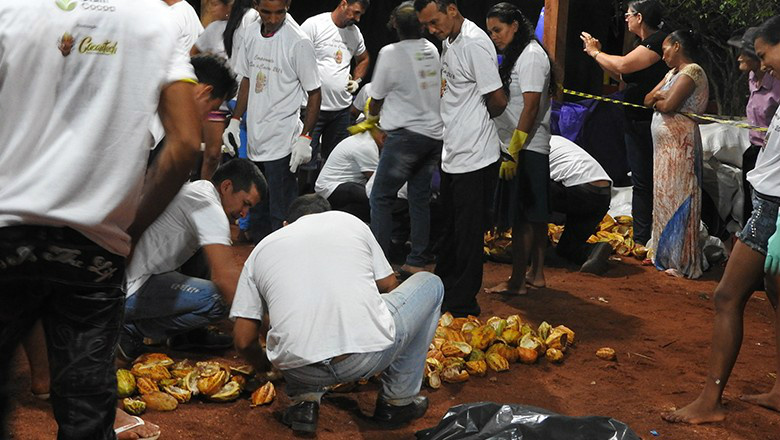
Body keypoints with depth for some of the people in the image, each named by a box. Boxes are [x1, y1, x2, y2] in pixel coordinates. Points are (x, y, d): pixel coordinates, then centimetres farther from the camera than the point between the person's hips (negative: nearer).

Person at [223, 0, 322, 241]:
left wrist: (305, 138, -14)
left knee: (281, 214, -4)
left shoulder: (298, 41, -13)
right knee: (255, 209, 17)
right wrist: (235, 120, 14)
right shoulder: (251, 32, 6)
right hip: (254, 138, 7)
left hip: (282, 142, -7)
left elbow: (314, 93, -9)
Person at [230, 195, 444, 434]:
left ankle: (305, 400, 16)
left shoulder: (260, 250, 20)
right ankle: (398, 400, 27)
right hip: (369, 355, -2)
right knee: (429, 284, 26)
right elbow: (389, 286, 26)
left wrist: (264, 366, 38)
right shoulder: (349, 221, 19)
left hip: (298, 368, 3)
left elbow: (244, 340, 16)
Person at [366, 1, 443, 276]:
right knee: (420, 198, 12)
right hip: (435, 133, 6)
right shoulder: (432, 50, 6)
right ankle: (417, 262, 14)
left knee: (381, 198, 1)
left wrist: (372, 116, 22)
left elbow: (376, 99, 0)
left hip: (406, 134, -6)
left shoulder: (390, 54, -10)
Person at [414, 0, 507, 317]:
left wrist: (478, 121, 1)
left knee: (468, 234, 1)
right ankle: (442, 290, 33)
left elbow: (498, 101, -17)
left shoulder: (474, 44, -19)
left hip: (474, 159, -9)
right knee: (451, 230, 20)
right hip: (452, 154, 10)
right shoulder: (448, 41, 10)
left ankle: (462, 306, 11)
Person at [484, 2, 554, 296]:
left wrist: (513, 152, -21)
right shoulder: (517, 55, 16)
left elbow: (531, 107, -19)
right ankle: (536, 274, 22)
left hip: (526, 149, -10)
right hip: (533, 149, 10)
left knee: (522, 216, -6)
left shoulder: (531, 55, -13)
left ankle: (517, 282, -2)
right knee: (535, 214, 14)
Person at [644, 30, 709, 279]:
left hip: (679, 144, -9)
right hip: (665, 144, 9)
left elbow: (669, 104, -19)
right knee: (664, 198, 10)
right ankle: (664, 254, 16)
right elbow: (648, 100, 15)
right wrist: (660, 97, -5)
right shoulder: (673, 72, 19)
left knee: (676, 199, -7)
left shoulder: (692, 71, -10)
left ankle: (682, 262, -4)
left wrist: (657, 100, 1)